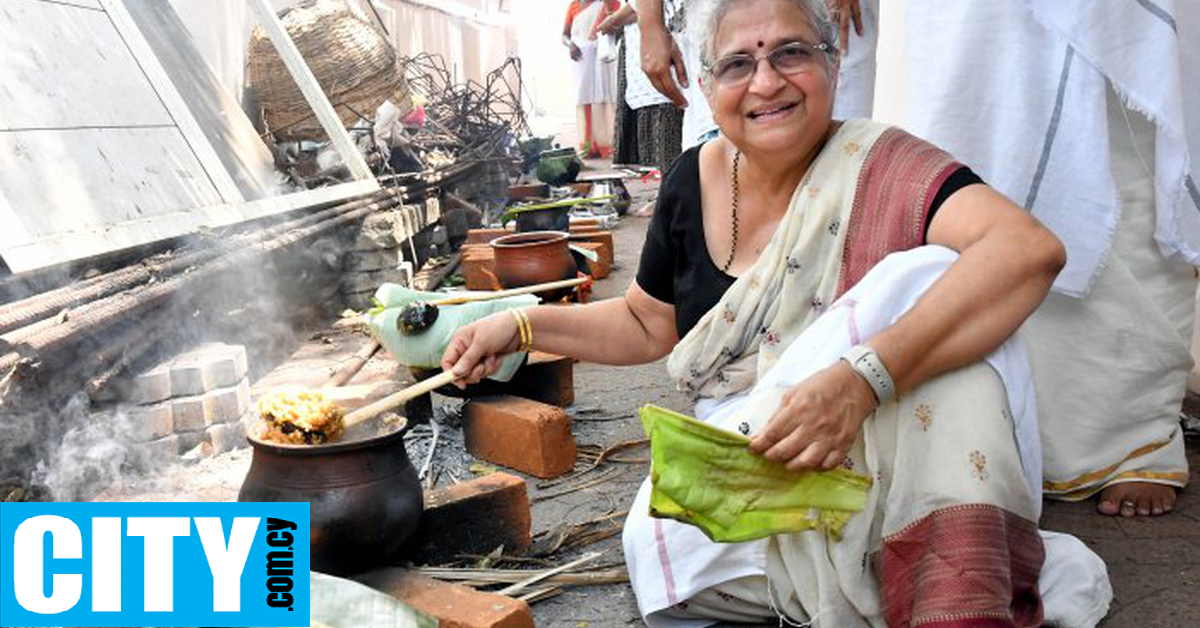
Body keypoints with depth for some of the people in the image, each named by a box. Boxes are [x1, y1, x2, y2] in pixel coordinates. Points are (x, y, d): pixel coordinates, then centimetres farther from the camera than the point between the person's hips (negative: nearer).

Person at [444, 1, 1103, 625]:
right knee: (659, 543, -30)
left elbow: (1031, 249, -35)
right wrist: (522, 326, 6)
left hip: (883, 451, -3)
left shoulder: (878, 167, -14)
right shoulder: (692, 182, 1)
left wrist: (862, 379, -45)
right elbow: (648, 324, 18)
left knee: (928, 274, -29)